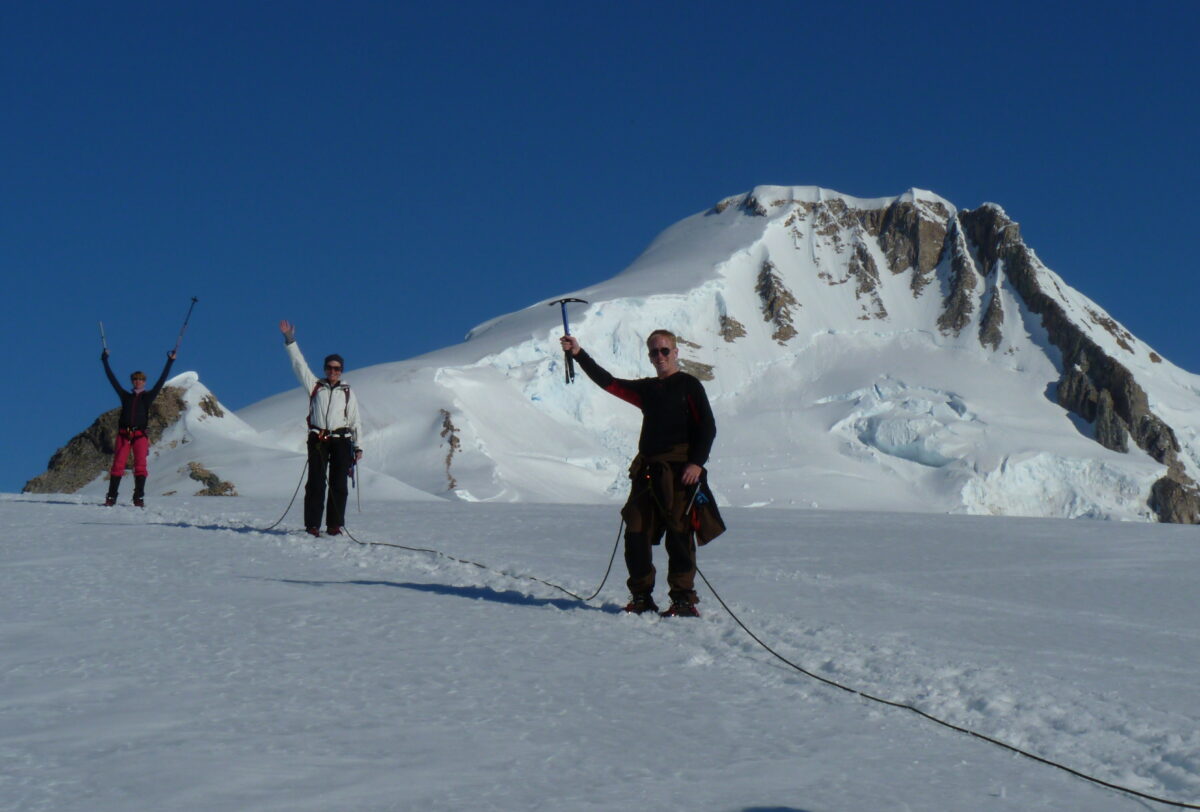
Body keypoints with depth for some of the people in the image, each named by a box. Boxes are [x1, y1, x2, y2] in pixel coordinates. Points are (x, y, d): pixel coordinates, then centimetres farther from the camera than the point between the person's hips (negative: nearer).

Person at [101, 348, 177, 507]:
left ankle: (139, 498, -8)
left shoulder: (148, 396, 12)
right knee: (118, 465, -6)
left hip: (140, 435, -1)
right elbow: (112, 379, 18)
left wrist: (170, 362, 7)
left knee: (140, 466, -8)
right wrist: (105, 361, 19)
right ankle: (111, 497, -6)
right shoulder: (125, 395, 16)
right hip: (123, 434, 1)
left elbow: (162, 380, 9)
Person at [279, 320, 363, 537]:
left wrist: (357, 446, 5)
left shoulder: (348, 392, 14)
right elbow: (299, 364, 9)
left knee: (339, 484, -2)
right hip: (318, 439, -1)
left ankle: (335, 525, 1)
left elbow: (355, 421, 12)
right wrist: (290, 340, 2)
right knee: (316, 482, -5)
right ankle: (312, 525, -6)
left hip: (341, 440, 1)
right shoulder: (315, 386, 13)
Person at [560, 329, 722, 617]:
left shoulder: (689, 385, 3)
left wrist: (697, 463, -14)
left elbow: (707, 427, -3)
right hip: (647, 470, 6)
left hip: (680, 471, -6)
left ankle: (684, 600, -3)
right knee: (636, 532, 1)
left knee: (678, 533, -7)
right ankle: (641, 597, 9)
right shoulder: (646, 389, 20)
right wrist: (579, 354, 9)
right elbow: (608, 383, 17)